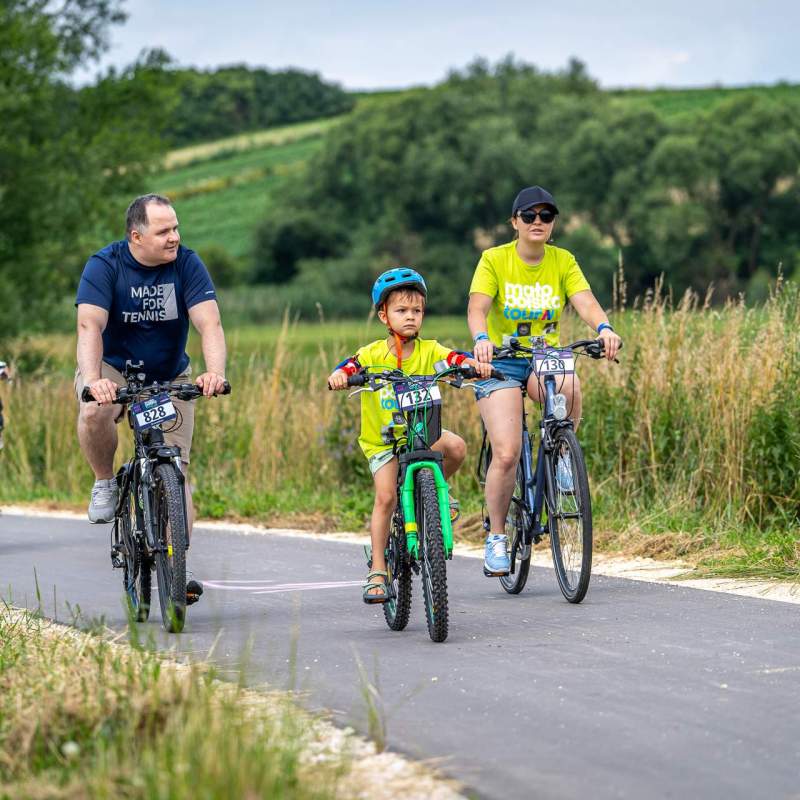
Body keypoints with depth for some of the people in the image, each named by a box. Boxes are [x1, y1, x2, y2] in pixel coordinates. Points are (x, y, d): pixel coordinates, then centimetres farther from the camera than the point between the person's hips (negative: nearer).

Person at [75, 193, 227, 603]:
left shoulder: (187, 264, -14)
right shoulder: (104, 265, -18)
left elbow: (209, 323, -23)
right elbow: (90, 326, -30)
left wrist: (215, 372, -43)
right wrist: (92, 379, -49)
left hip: (170, 378, 2)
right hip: (113, 370, -2)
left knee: (176, 466, -10)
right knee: (94, 414, -35)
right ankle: (105, 483, -7)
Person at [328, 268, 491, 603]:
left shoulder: (429, 350, -5)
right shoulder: (373, 354, -9)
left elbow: (453, 358, -21)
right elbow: (352, 366, -24)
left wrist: (473, 364, -43)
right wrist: (339, 375, -48)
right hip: (382, 439, -1)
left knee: (455, 446, -28)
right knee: (386, 497, -14)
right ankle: (378, 571, -4)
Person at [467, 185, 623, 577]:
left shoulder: (563, 261, -1)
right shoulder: (494, 260, -8)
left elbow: (585, 302, -15)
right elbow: (477, 307, -21)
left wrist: (604, 328, -38)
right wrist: (481, 338, -43)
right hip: (501, 362, -2)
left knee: (569, 385, -36)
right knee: (506, 455, -17)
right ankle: (496, 537, 2)